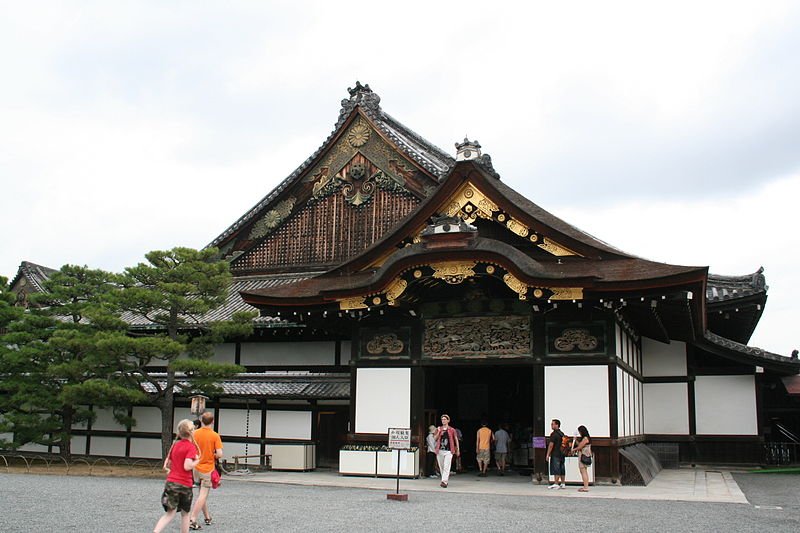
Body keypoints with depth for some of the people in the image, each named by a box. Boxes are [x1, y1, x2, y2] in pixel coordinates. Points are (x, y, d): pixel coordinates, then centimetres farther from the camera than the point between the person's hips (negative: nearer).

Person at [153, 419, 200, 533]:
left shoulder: (175, 445, 9)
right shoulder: (191, 447, -11)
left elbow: (167, 463, 14)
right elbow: (187, 466, -22)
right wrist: (196, 461, -5)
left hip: (171, 481, 5)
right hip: (184, 484, -5)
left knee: (170, 513, 7)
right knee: (185, 513, 14)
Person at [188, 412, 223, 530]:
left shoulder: (195, 434, -5)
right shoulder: (215, 436, -12)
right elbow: (219, 454, -16)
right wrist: (213, 456, 4)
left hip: (197, 468, 4)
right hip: (208, 469, -4)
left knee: (202, 494, 18)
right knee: (203, 495, -1)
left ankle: (207, 517, 28)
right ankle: (192, 520, -10)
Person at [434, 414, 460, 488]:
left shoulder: (452, 430, 3)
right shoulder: (438, 429, 10)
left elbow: (456, 439, 10)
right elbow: (435, 439, 5)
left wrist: (458, 450, 11)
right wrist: (439, 432, -11)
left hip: (448, 451, -3)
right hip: (440, 451, 3)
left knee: (446, 467, -13)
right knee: (441, 467, 10)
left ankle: (444, 482, -18)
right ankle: (446, 478, 28)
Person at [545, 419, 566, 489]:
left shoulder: (554, 434, -13)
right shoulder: (562, 434, 14)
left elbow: (551, 445, -15)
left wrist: (548, 455, -12)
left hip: (555, 454, -8)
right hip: (562, 454, 8)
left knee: (556, 469, -6)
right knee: (561, 469, 10)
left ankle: (556, 484, -6)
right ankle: (563, 484, 13)